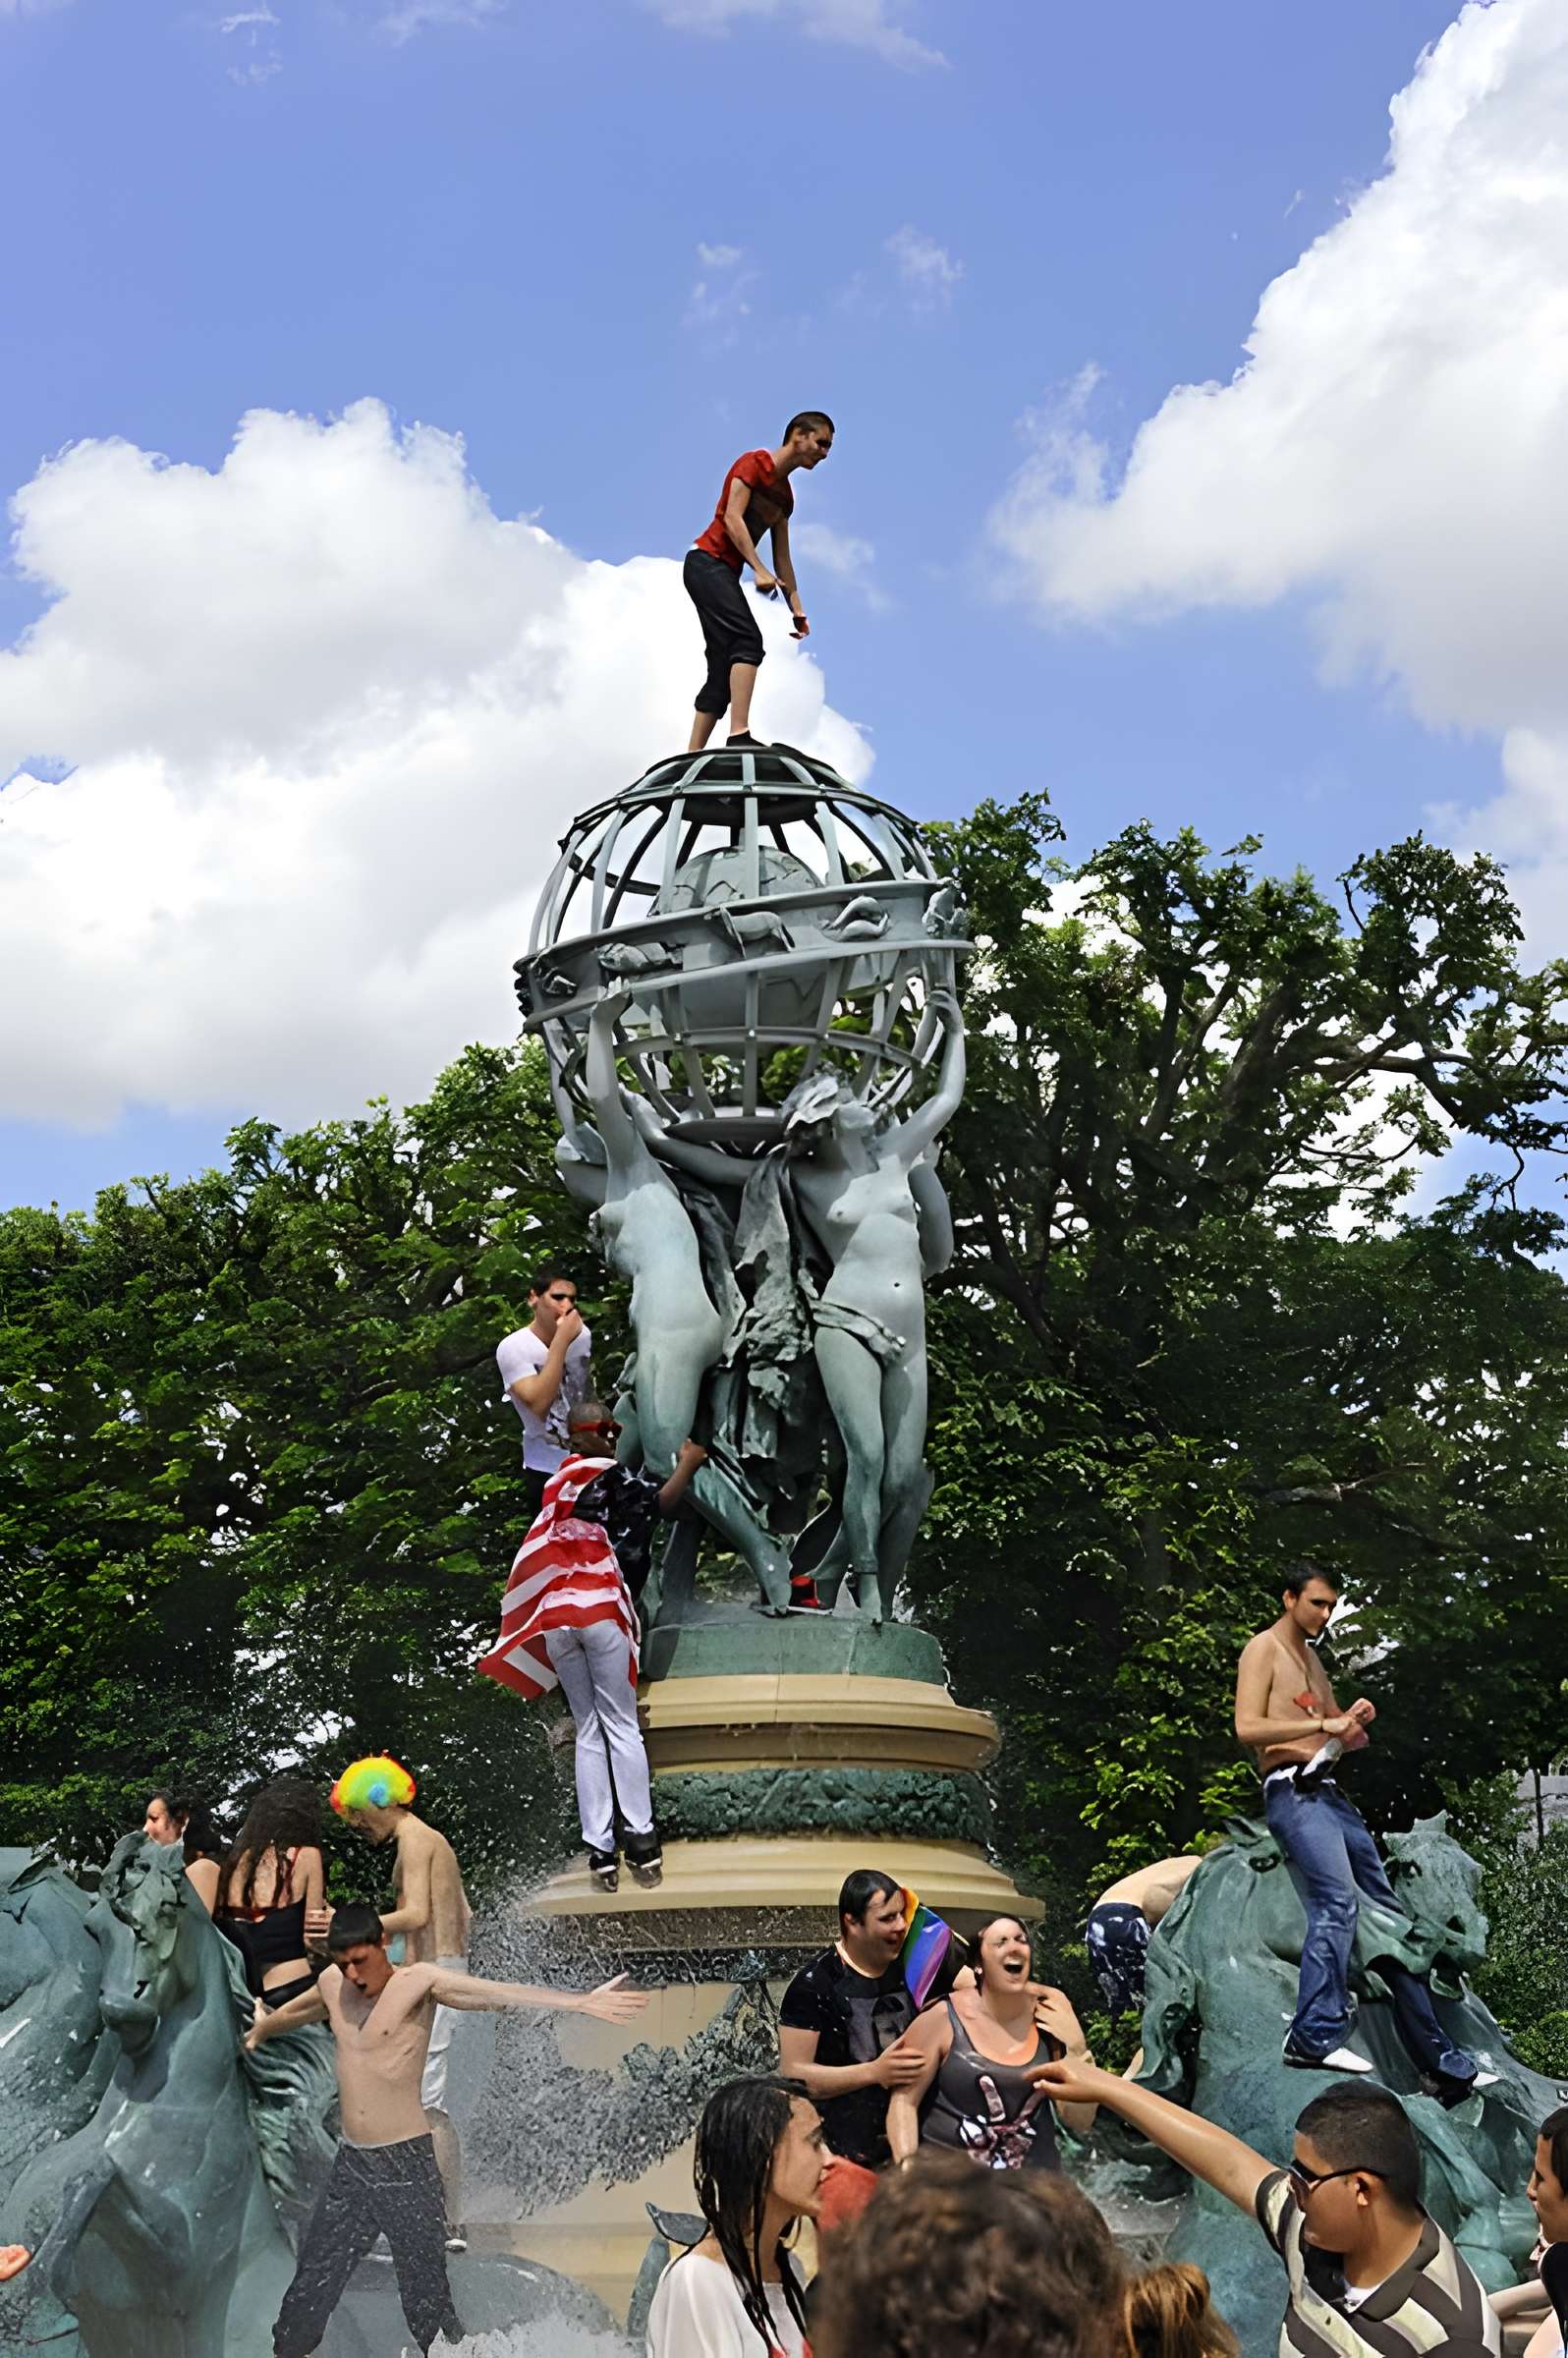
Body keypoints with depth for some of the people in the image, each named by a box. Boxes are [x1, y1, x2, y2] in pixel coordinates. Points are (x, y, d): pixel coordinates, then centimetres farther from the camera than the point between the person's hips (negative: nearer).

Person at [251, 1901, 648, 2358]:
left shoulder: (419, 1983, -11)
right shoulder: (332, 1984, 5)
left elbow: (496, 1994, -24)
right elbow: (297, 2011, 29)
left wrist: (581, 2002, -36)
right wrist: (262, 2028, 50)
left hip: (407, 2166, -6)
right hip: (350, 2164, 6)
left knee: (426, 2301, -4)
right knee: (309, 2290, 12)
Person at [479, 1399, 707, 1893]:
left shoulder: (557, 1482, 22)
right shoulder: (601, 1473, -1)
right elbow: (658, 1503, -9)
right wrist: (688, 1464, 4)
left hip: (553, 1615, 6)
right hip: (599, 1609, -6)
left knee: (588, 1733, 7)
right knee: (622, 1726, -2)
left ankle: (600, 1849, -1)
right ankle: (641, 1838, -8)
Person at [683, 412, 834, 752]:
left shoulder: (785, 496, 20)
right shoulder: (754, 463, -4)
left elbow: (783, 559, 20)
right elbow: (732, 518, -15)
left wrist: (797, 611, 14)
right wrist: (759, 570, -21)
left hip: (725, 573, 9)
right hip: (707, 561, -9)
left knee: (722, 672, 3)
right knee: (748, 640, -25)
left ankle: (692, 759, 1)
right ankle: (739, 734, -37)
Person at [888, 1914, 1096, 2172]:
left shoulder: (1049, 2014, -2)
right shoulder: (943, 2018, -8)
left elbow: (1081, 2123, 2)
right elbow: (904, 2100, -5)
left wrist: (1076, 2048, -9)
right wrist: (907, 2165, -18)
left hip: (1036, 2171, 2)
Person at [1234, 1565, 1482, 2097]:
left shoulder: (1313, 1660, 24)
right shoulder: (1263, 1649, -2)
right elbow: (1247, 1728, -15)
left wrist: (1352, 1722, 7)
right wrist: (1322, 1723, -18)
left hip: (1330, 1794, 9)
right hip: (1293, 1792, -9)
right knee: (1338, 1902, -27)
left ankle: (1441, 2063, 9)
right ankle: (1315, 2034, -30)